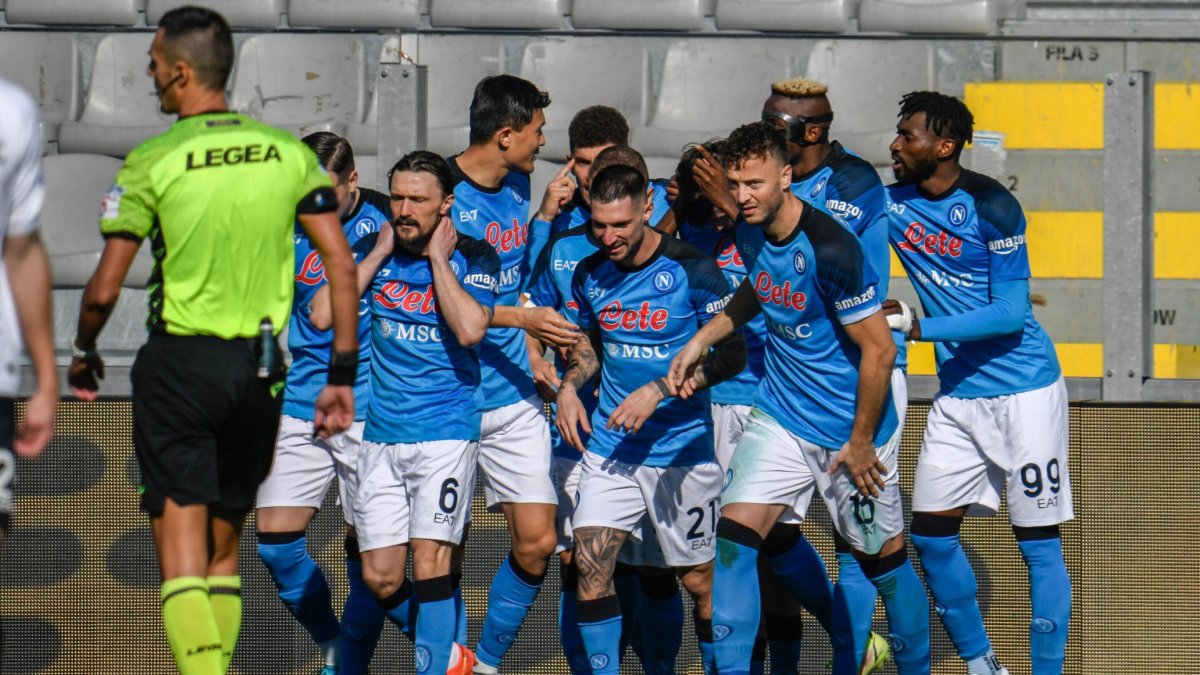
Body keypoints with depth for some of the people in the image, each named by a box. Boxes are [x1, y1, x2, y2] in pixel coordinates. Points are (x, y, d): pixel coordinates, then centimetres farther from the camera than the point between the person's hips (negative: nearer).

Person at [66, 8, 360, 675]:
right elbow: (341, 263, -1)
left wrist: (84, 356, 13)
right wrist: (342, 374, 4)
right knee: (223, 547, 17)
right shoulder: (289, 152, 3)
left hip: (180, 361, -4)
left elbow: (104, 290, -7)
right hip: (261, 369, 4)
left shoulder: (151, 163, -7)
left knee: (181, 551, -6)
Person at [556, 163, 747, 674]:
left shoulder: (691, 271, -11)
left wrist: (658, 391, -19)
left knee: (700, 577, 3)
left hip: (683, 446, -4)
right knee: (590, 561, -9)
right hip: (610, 446, 4)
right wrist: (569, 387, 3)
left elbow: (732, 355, -12)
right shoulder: (590, 275, 5)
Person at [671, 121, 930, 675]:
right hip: (780, 416, 6)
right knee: (736, 532, -10)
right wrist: (705, 335, 9)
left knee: (882, 557, 7)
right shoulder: (750, 233, -2)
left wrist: (860, 441, -14)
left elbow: (879, 349, -20)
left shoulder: (830, 248, -25)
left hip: (852, 427, -6)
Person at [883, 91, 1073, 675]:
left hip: (1024, 392, -6)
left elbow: (1011, 314, -18)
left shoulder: (991, 207, -16)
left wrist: (913, 326, -23)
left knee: (1039, 542, -3)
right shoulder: (892, 205, 2)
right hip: (957, 396, 6)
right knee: (931, 536, 4)